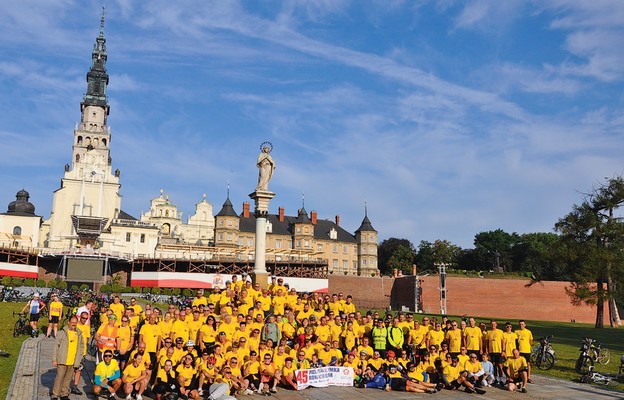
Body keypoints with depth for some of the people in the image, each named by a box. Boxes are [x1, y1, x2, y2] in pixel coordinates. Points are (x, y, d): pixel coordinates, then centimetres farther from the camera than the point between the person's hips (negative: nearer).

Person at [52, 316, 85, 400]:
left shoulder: (79, 334, 8)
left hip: (73, 361, 4)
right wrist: (54, 360, -6)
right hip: (62, 360, -4)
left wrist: (79, 357, 9)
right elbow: (56, 346, -4)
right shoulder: (62, 332, -4)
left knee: (68, 378, 12)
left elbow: (82, 346, 17)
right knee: (59, 377, 0)